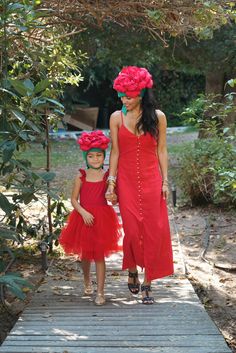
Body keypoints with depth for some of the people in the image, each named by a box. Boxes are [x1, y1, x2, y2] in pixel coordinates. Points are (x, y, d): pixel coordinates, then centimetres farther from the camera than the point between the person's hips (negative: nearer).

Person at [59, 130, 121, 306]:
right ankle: (87, 281, 41)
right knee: (85, 254, 14)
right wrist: (84, 212, -14)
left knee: (99, 255, -2)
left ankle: (100, 292, 2)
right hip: (84, 217, 1)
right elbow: (74, 199, -1)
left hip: (102, 218, -1)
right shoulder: (81, 176, -1)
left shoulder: (107, 176, -1)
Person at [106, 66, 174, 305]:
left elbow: (161, 151, 5)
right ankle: (132, 271, 25)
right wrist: (111, 182, -3)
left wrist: (165, 181, 0)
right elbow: (115, 152, 3)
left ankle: (147, 283, 10)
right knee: (132, 230, -2)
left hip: (151, 180, 0)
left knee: (154, 231, -1)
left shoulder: (157, 117, 1)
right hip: (126, 181, 0)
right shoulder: (116, 118, 1)